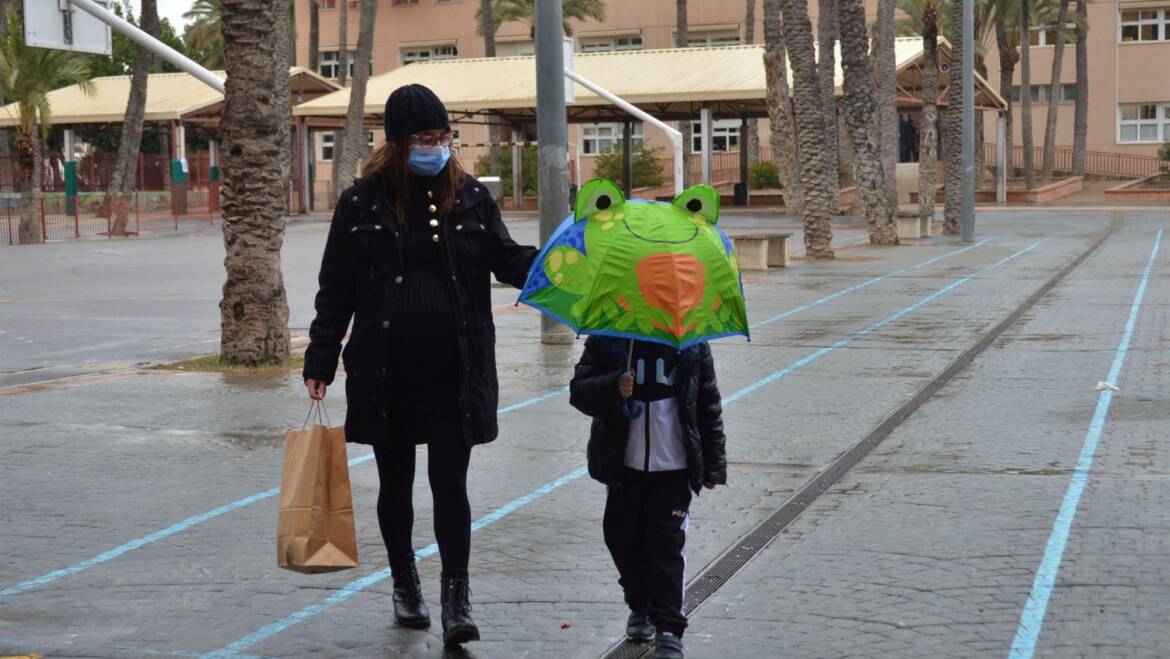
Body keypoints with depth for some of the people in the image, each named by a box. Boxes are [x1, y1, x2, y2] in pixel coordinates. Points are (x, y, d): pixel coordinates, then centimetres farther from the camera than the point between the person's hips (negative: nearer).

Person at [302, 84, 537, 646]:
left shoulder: (470, 198, 3)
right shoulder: (362, 203, 0)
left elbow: (508, 262, 6)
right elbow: (336, 289, 4)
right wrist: (319, 361, 3)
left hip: (455, 372, 0)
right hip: (385, 373, 0)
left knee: (450, 483, -1)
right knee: (396, 483, 13)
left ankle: (456, 599, 4)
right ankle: (405, 585, 30)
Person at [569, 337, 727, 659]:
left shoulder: (692, 342, 1)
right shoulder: (607, 339, 0)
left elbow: (708, 405, 5)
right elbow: (579, 390, -6)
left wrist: (713, 465, 4)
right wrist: (613, 388, -27)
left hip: (673, 467, -2)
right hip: (622, 464, 2)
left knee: (668, 546, -6)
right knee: (624, 539, 13)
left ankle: (669, 629, -1)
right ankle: (641, 608, 36)